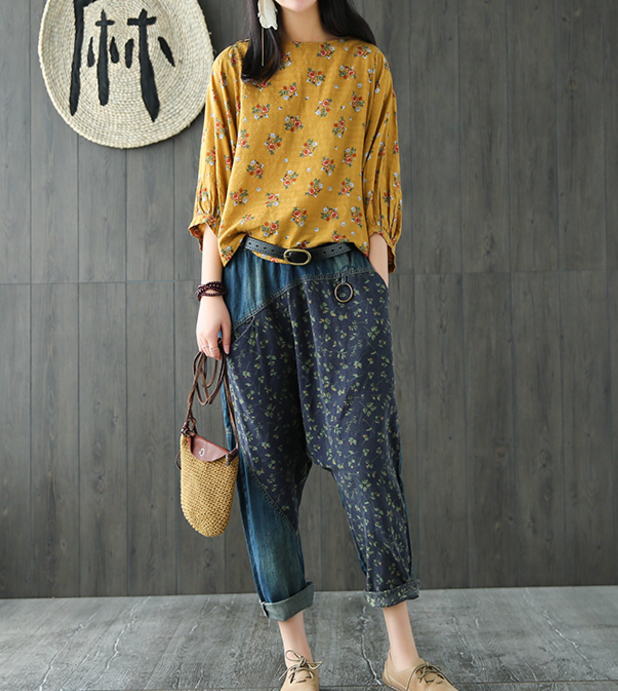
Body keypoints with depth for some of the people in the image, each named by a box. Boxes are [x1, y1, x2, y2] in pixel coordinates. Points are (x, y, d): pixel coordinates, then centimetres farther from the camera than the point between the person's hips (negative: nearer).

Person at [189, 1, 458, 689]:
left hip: (341, 277, -1)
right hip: (252, 278, 1)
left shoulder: (366, 65, 12)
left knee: (367, 457, -7)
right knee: (267, 461, 0)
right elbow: (214, 191, 9)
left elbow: (379, 189, 8)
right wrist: (210, 292, -1)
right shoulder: (234, 70, 13)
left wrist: (375, 292, -2)